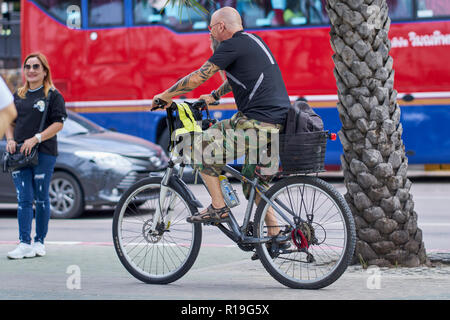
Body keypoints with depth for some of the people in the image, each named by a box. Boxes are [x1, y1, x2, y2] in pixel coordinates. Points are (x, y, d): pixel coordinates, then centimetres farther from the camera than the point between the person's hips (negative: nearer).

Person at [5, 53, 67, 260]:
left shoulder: (53, 95, 0)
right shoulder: (18, 95, 15)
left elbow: (58, 124, -8)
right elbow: (10, 121, 19)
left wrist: (36, 139, -17)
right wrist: (10, 140, -1)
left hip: (44, 153, -4)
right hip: (19, 153, 4)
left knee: (41, 198, 2)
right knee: (24, 199, -2)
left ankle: (39, 242, 11)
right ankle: (24, 243, -4)